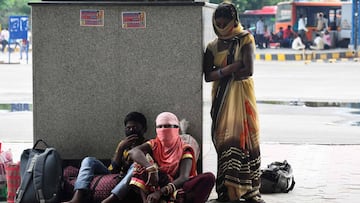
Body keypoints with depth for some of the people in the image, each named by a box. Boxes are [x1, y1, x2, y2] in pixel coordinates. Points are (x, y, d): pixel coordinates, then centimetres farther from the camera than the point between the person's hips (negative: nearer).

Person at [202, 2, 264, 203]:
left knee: (245, 137, -5)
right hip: (221, 96, 3)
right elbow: (208, 75, 1)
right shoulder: (213, 46, 9)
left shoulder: (245, 40, -2)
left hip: (242, 94, -3)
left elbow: (248, 70, -13)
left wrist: (221, 72, -4)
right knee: (223, 139, -3)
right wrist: (231, 68, -12)